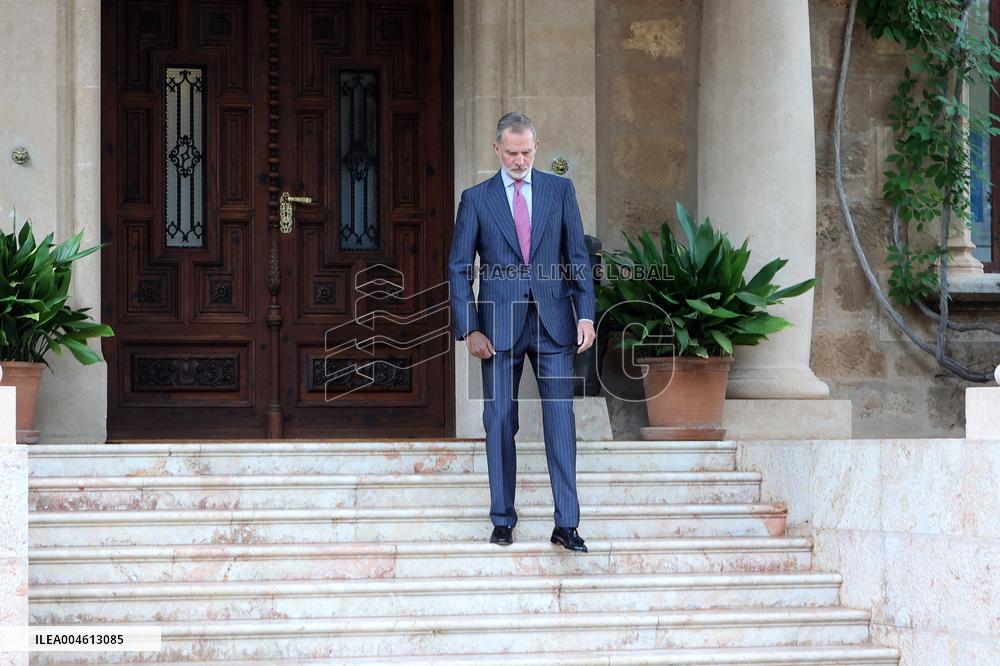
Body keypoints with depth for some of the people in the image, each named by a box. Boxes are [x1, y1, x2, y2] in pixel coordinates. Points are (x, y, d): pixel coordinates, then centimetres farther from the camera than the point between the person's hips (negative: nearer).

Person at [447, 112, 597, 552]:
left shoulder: (560, 190, 6)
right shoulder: (476, 199, 4)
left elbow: (577, 256, 7)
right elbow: (459, 268, 4)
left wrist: (585, 314, -2)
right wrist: (468, 330, -5)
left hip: (553, 322, 0)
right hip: (499, 325, 0)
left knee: (561, 421, -3)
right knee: (500, 422, 3)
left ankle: (566, 524, -1)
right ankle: (503, 520, 13)